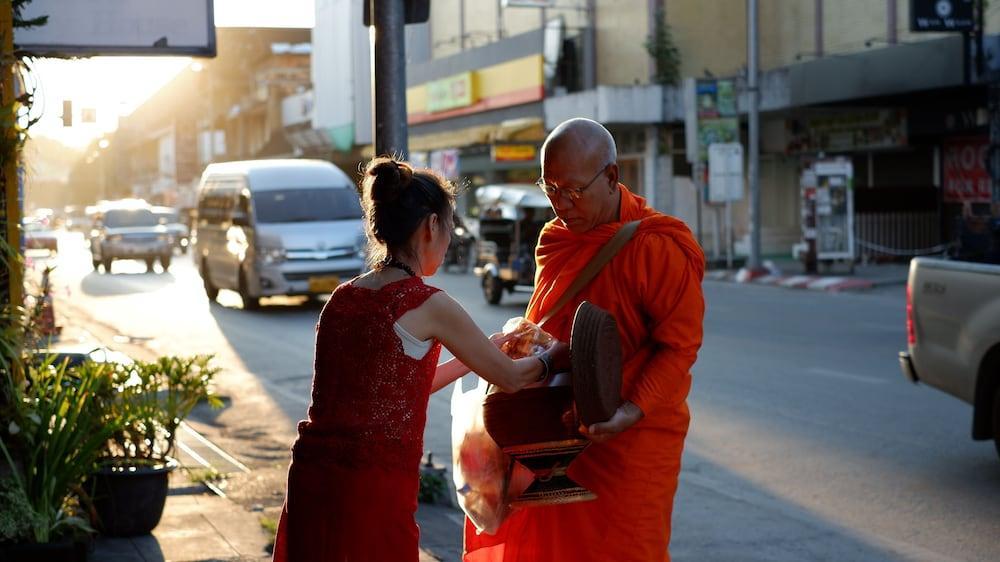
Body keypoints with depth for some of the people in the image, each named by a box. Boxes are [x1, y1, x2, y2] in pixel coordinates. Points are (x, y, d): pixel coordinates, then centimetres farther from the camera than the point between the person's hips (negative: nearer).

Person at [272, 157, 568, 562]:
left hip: (310, 482, 7)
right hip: (373, 493, -7)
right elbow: (510, 378, 3)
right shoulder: (428, 305, -9)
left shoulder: (342, 298, 11)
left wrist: (485, 351, 31)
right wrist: (557, 357, 24)